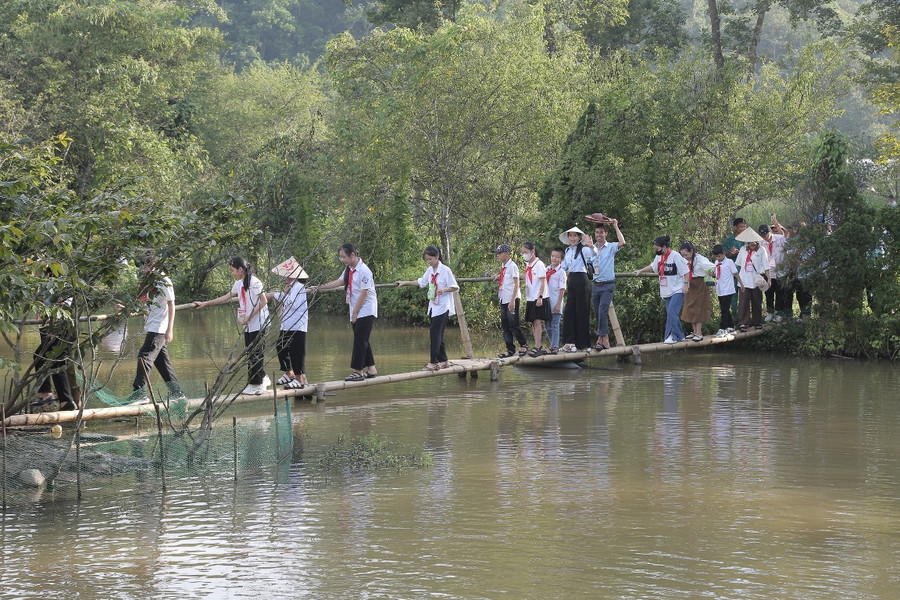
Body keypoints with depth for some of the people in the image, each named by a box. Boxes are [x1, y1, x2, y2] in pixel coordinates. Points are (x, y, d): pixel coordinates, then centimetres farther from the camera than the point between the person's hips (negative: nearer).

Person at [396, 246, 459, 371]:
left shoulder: (445, 270, -11)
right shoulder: (430, 270, 9)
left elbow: (454, 287, -8)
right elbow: (421, 282, 23)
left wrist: (444, 289, -25)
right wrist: (405, 283, 22)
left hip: (442, 307, -7)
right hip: (433, 306, 7)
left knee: (435, 334, -12)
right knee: (437, 334, 9)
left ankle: (433, 362, -12)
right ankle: (443, 361, 16)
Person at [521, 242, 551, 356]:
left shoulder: (539, 264, -9)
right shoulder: (527, 266, 14)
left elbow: (543, 282, -13)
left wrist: (540, 297, -19)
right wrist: (526, 298, 17)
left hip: (539, 299, -8)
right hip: (530, 299, 8)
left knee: (537, 321, -12)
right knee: (533, 323, 8)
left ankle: (537, 347, -14)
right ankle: (539, 346, 13)